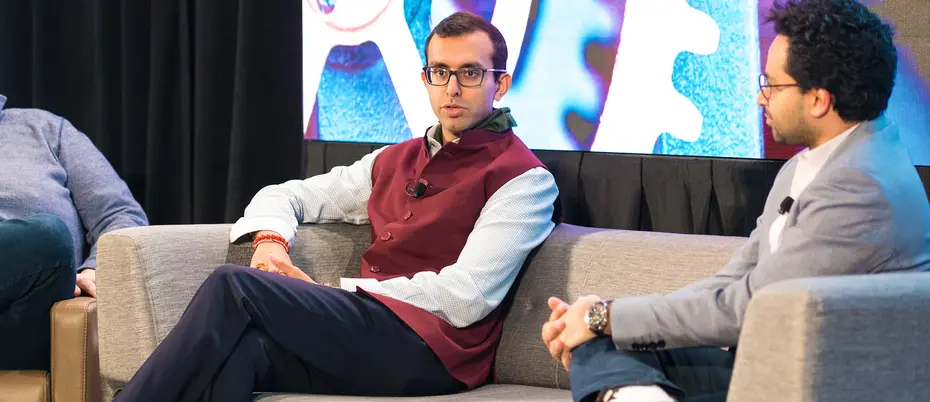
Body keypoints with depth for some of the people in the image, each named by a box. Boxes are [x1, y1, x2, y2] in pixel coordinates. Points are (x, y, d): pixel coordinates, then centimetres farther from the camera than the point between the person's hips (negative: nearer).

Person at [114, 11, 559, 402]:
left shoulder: (523, 179, 3)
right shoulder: (394, 161, 25)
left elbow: (465, 298, -9)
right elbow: (285, 195, 32)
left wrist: (331, 291, -5)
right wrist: (269, 239, 6)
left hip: (430, 346, -6)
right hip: (363, 334, 6)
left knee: (235, 287, -22)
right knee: (242, 349, -31)